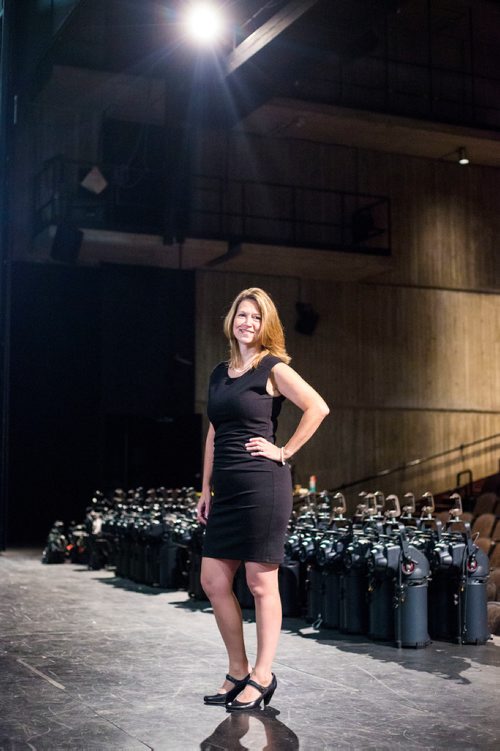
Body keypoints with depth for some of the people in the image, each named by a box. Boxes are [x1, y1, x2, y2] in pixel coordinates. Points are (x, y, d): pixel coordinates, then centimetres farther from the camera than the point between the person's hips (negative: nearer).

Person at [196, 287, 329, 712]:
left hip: (262, 486, -7)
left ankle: (262, 678, 12)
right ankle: (239, 672, 22)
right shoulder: (220, 373, 16)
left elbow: (318, 408, -12)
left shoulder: (272, 368, -4)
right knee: (213, 582, 8)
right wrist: (206, 490, 15)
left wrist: (285, 452, -11)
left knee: (261, 584, 0)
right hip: (226, 489, 8)